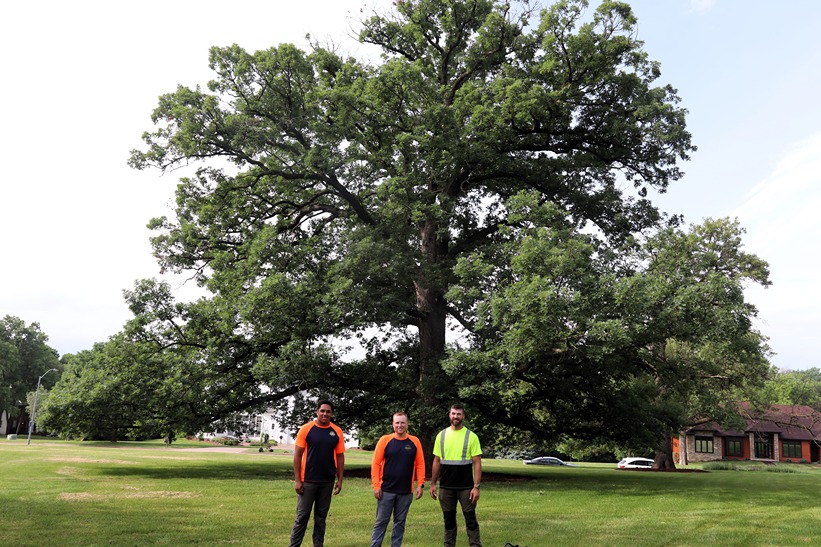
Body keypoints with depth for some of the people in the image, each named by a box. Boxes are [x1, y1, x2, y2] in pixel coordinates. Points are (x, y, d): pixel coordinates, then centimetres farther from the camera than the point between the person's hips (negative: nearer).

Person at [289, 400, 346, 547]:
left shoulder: (337, 432, 1)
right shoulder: (306, 429, -6)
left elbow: (340, 457, 5)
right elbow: (297, 455, -5)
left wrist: (340, 480, 1)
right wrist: (297, 480, -9)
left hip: (327, 482, 3)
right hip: (308, 480, -2)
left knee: (321, 516, 12)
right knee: (302, 515, 3)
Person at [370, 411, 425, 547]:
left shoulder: (414, 442, 2)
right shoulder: (385, 440, -3)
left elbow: (420, 464, 3)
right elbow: (376, 463, -4)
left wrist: (420, 484, -4)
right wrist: (376, 485, -10)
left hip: (406, 491, 2)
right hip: (386, 490, -2)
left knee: (400, 522, 11)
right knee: (381, 521, 4)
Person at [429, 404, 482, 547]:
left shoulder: (471, 436, -4)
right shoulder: (441, 435, 4)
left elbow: (477, 463, -6)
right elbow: (437, 461, 9)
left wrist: (476, 486, -12)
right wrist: (433, 483, 6)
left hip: (466, 487, -3)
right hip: (446, 487, 3)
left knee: (470, 519, 2)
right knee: (449, 519, 12)